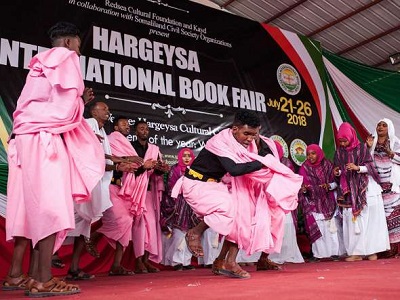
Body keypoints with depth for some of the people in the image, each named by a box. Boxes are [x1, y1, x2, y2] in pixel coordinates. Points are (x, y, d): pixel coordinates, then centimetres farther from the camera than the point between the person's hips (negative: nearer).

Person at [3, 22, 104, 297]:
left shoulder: (41, 64, 28)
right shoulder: (66, 58, 3)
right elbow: (68, 103, -9)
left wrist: (80, 102, 23)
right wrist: (80, 104, 10)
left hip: (27, 136, 9)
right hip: (45, 137, -9)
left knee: (28, 206, 7)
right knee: (52, 205, -12)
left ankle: (16, 274, 11)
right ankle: (43, 280, -14)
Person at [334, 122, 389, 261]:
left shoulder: (362, 148, -1)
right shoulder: (339, 152, 8)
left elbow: (370, 166, -4)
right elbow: (338, 172, 13)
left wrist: (357, 168, -20)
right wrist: (337, 172, -10)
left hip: (366, 188, -2)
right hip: (349, 190, 2)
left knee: (370, 219, -3)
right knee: (352, 220, -4)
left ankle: (372, 250, 3)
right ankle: (356, 253, -3)